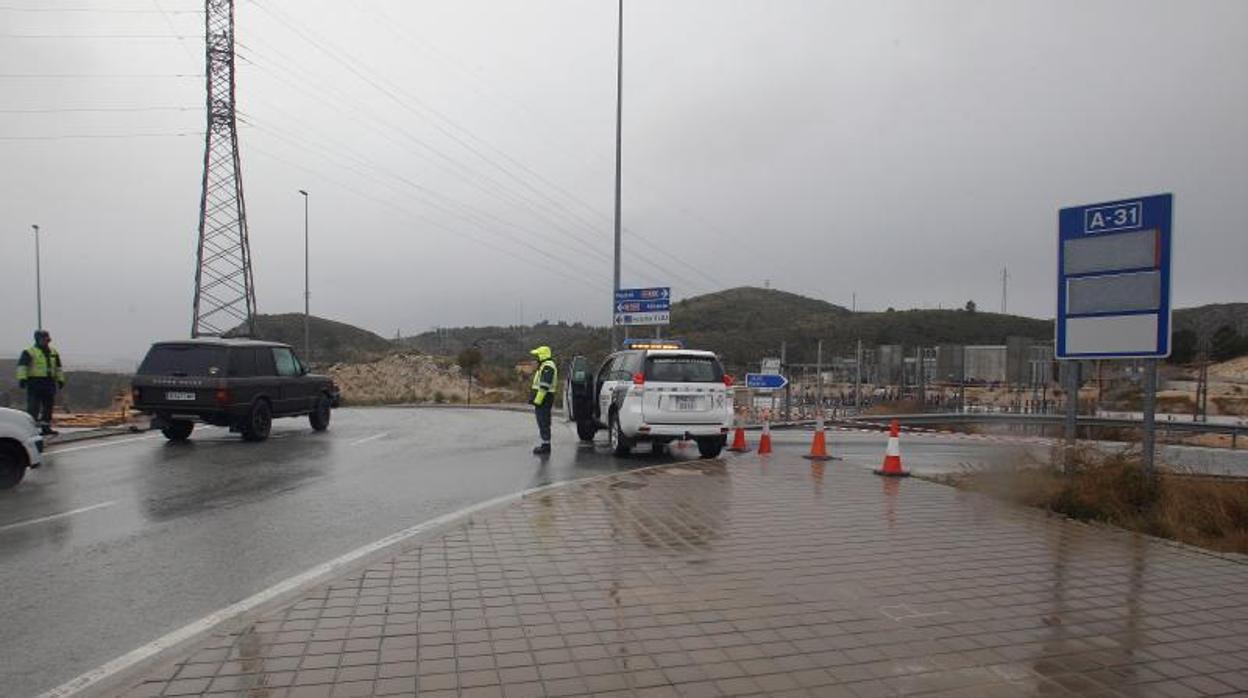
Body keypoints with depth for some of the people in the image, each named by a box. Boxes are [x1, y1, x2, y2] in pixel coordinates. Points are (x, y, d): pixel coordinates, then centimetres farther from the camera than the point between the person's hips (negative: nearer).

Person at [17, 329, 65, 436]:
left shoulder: (53, 352, 15)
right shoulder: (29, 352, -4)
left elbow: (58, 367, 22)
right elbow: (22, 366, -12)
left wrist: (60, 379, 18)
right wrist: (22, 378, -23)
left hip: (50, 383, 6)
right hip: (35, 383, -6)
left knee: (48, 406, 9)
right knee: (33, 406, -7)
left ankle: (46, 427, 16)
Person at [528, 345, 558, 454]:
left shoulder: (547, 367, -16)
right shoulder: (544, 366, 19)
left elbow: (544, 386, -23)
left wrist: (537, 400, -24)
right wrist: (536, 400, 23)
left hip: (543, 400, -11)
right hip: (542, 400, 11)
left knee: (543, 423, -8)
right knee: (543, 422, 15)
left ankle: (546, 446, -5)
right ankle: (545, 444, 21)